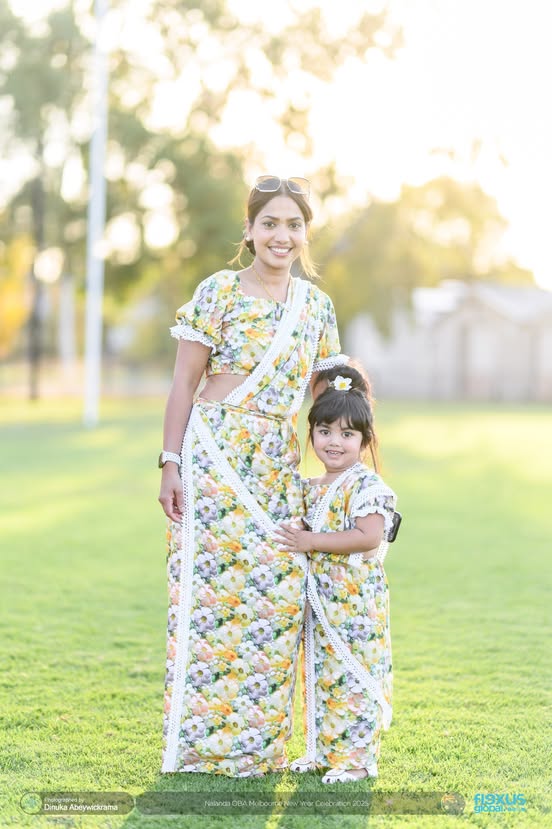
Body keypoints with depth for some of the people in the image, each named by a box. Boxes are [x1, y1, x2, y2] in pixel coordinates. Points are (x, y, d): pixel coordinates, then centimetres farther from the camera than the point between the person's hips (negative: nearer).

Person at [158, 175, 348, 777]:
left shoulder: (316, 304, 13)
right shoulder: (219, 292, -1)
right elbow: (185, 382, -2)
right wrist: (170, 462, -9)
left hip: (278, 466, 5)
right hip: (214, 455, -5)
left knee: (276, 594, 1)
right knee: (210, 589, -5)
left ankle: (259, 742, 12)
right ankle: (199, 740, 4)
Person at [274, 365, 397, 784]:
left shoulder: (367, 486, -12)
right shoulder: (312, 489, 14)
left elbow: (369, 537, -23)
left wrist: (311, 542, -21)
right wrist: (294, 538, 6)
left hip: (356, 601, -8)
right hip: (319, 600, 8)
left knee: (354, 674, -6)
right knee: (321, 673, 13)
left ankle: (358, 756, 0)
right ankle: (322, 749, 22)